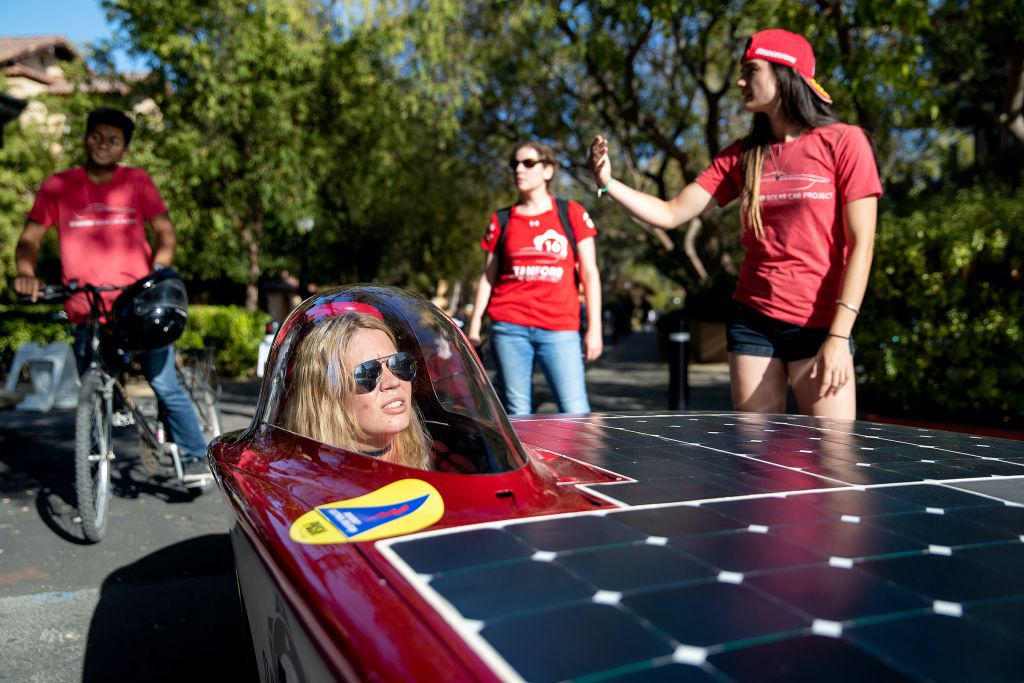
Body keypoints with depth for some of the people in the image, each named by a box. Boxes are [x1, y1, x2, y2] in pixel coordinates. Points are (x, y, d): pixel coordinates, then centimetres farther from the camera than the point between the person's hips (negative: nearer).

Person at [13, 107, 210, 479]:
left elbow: (165, 231, 2)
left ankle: (195, 456, 10)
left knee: (166, 385, -4)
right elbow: (30, 238, 5)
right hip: (86, 313, 1)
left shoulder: (137, 181, 5)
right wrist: (26, 273, -15)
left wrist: (158, 271, -16)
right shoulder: (58, 185, 4)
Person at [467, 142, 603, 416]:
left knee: (576, 412, -8)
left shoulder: (572, 214, 6)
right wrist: (475, 324, 6)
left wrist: (594, 328, -2)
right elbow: (488, 276, 14)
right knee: (516, 413, 4)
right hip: (509, 326, 2)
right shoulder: (501, 220, 12)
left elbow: (589, 273, 4)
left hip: (560, 328, -1)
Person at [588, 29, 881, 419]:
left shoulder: (843, 142, -3)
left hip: (819, 326, -3)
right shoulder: (742, 155, 8)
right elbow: (670, 215, 6)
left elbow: (860, 244, -7)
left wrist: (839, 335, -15)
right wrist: (607, 182, -8)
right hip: (752, 320, 3)